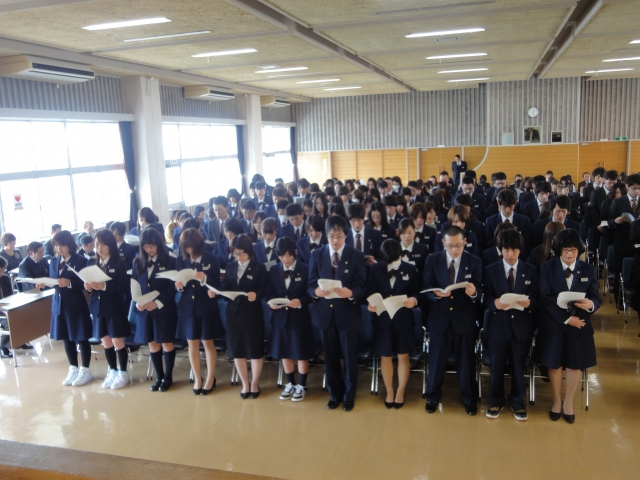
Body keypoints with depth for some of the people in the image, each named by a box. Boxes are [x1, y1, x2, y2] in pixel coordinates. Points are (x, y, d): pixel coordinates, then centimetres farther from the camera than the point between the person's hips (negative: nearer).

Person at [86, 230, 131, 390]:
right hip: (98, 307, 5)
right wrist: (88, 286, -15)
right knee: (106, 342, 12)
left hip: (115, 308, -5)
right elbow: (88, 284, 8)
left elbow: (124, 287, -15)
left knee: (118, 341, 2)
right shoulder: (92, 263, 7)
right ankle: (112, 371, 27)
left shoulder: (119, 263, -8)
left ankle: (123, 373, 16)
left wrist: (105, 286, -26)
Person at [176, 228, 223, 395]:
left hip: (207, 308, -3)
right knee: (192, 344, 11)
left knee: (208, 343, 7)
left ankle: (210, 379, 22)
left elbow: (217, 285, -8)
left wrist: (205, 278, -26)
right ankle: (197, 378, 26)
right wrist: (179, 286, -17)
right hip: (187, 307, 3)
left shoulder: (212, 260, -6)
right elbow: (178, 287, 5)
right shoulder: (180, 261, 3)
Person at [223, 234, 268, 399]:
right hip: (233, 313, 4)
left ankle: (255, 384, 25)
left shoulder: (259, 267, -5)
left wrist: (255, 295, -32)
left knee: (255, 350, 6)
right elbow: (226, 289, 6)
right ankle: (245, 384, 25)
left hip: (252, 314, -4)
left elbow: (263, 292, -11)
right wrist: (215, 292, -13)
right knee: (236, 350, 9)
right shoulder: (230, 267, 8)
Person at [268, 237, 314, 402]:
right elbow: (270, 293, 7)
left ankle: (301, 386, 22)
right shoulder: (274, 271, 6)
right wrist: (272, 302, -13)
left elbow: (310, 294, -7)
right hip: (280, 317, 4)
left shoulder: (305, 269, -6)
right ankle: (290, 384, 30)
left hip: (300, 317, -4)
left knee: (301, 353, 6)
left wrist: (300, 301, -24)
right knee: (284, 353, 13)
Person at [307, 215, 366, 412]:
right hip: (325, 313, 2)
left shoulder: (357, 256, -3)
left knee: (349, 356, 10)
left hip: (348, 313, -2)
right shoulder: (316, 255, 2)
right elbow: (310, 285, 0)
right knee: (330, 356, 14)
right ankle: (335, 393, 31)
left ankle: (349, 395, 28)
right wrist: (316, 291, -23)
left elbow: (362, 287, -7)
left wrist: (350, 292, -28)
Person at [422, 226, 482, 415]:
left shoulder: (474, 261, -2)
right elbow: (426, 288, -5)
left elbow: (479, 292, -7)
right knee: (436, 361, 12)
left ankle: (470, 399, 32)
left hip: (464, 320, 0)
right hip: (440, 318, 0)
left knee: (466, 362, 12)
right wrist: (436, 293, -27)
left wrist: (473, 292, -30)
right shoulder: (432, 260, -2)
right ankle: (433, 397, 32)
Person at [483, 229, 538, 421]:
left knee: (519, 366, 10)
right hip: (498, 325, 0)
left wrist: (529, 302, -21)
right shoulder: (490, 270, 2)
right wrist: (495, 303, -23)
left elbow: (535, 298, 1)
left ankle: (517, 402, 28)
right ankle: (496, 401, 26)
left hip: (522, 325, 1)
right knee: (497, 365, 8)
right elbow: (486, 298, -1)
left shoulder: (531, 271, 5)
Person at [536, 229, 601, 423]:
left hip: (580, 324, 2)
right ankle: (557, 399, 30)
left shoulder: (588, 269, 2)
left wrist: (591, 304, -29)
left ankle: (568, 401, 30)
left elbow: (597, 298, -4)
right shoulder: (547, 267, -4)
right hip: (553, 323, -1)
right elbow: (546, 298, -11)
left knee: (575, 363, 8)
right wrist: (566, 318, -18)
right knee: (554, 363, 7)